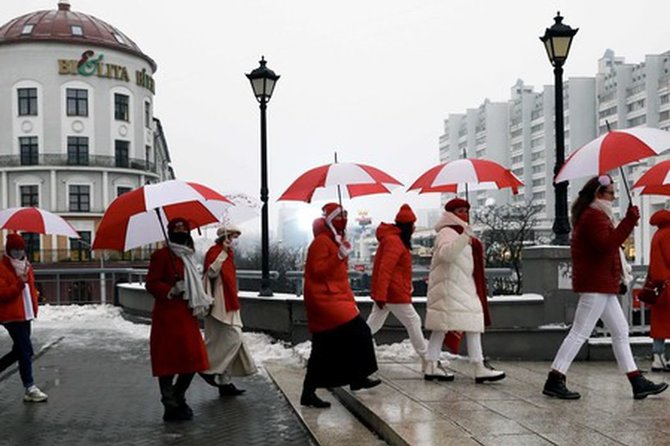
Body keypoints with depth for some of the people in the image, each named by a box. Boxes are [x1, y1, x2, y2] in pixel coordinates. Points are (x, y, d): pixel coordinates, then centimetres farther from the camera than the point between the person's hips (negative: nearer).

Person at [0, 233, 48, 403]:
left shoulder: (27, 266, 14)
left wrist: (34, 308, 14)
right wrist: (20, 283, -30)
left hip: (25, 316, 8)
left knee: (19, 351, 15)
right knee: (26, 351, -11)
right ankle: (30, 389, -7)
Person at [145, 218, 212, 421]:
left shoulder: (187, 258, 21)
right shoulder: (161, 255, -5)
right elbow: (151, 284, -10)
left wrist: (201, 302, 16)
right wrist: (171, 290, -24)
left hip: (186, 317, 8)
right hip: (167, 317, -8)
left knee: (193, 360, 8)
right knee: (168, 361, -2)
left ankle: (178, 399, 25)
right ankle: (171, 407, 6)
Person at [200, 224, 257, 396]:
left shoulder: (228, 253, 19)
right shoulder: (215, 251, -10)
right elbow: (212, 272, -25)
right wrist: (224, 252, -25)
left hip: (228, 304, 10)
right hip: (220, 304, -10)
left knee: (224, 341, 9)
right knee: (234, 337, -15)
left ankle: (224, 382, 12)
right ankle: (210, 369, -6)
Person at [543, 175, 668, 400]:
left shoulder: (594, 215, 20)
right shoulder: (594, 216, -13)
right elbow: (607, 245, -27)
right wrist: (629, 221, -26)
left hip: (603, 284, 11)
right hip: (595, 285, -11)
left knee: (620, 332, 11)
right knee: (580, 333, -9)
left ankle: (638, 383, 15)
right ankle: (554, 381, -5)